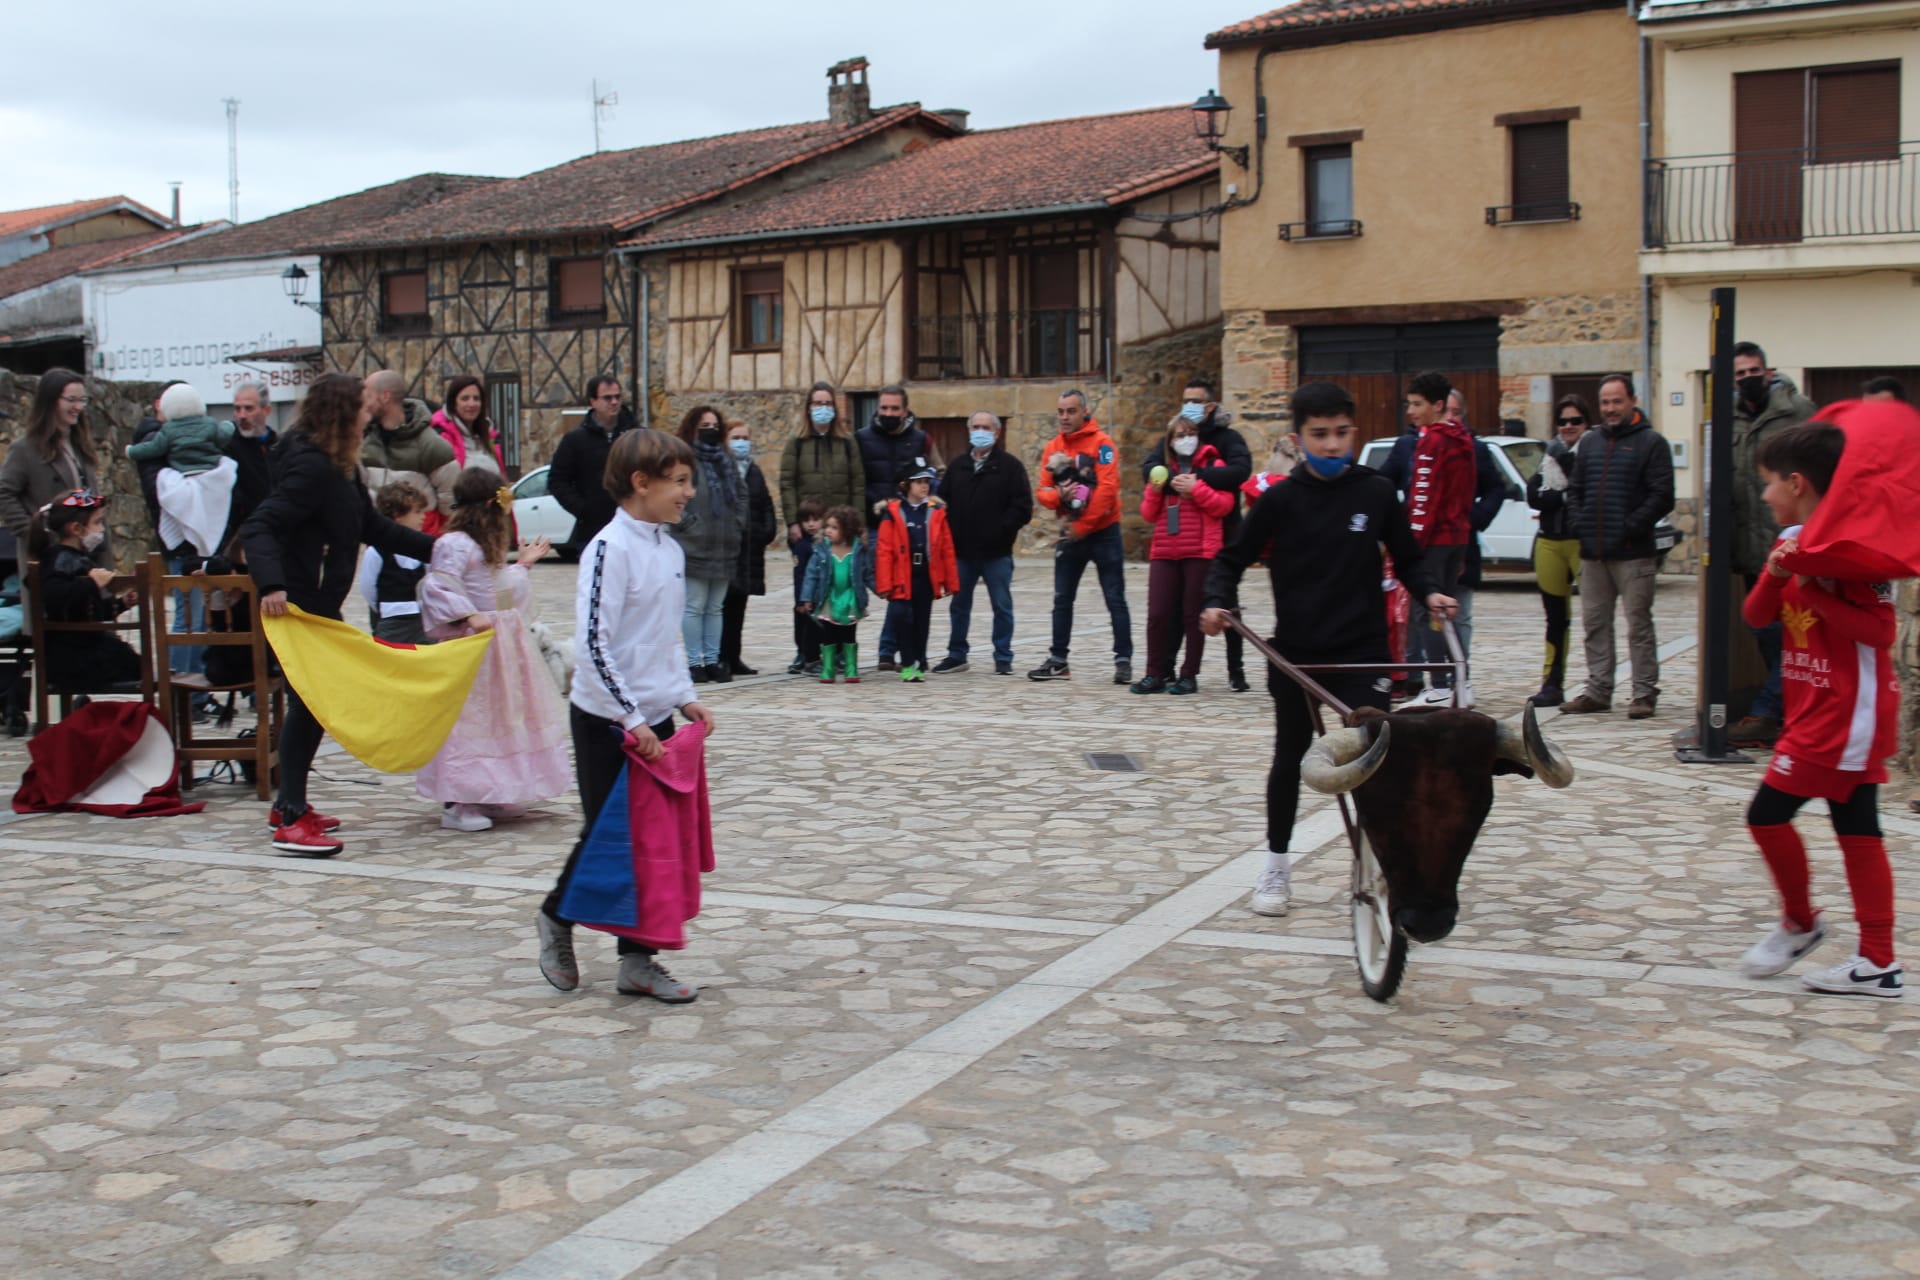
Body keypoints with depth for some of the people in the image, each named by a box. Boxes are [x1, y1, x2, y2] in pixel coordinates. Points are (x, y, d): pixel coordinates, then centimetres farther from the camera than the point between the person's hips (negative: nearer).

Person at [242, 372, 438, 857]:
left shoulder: (339, 467, 12)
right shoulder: (310, 466, -19)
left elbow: (373, 527, 19)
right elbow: (259, 528, -28)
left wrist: (434, 549, 16)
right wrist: (271, 585, -42)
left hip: (320, 604, 10)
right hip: (297, 604, -10)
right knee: (309, 702, -8)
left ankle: (290, 805, 28)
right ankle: (291, 821, -4)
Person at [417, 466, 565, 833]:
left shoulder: (488, 545, 16)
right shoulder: (454, 544, -16)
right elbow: (437, 587, -25)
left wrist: (523, 562, 28)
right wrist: (470, 616, -29)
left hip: (503, 642, 10)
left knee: (501, 714, 15)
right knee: (469, 717, -7)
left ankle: (493, 795, 25)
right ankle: (455, 804, -3)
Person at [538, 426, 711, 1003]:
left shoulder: (670, 549, 9)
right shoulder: (610, 549, -17)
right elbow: (591, 645, -21)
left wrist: (683, 697, 11)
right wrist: (629, 720, -21)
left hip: (654, 719, 8)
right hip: (606, 722, -7)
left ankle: (637, 961, 16)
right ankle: (557, 919, 30)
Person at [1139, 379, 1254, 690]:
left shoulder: (1227, 438, -2)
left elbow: (1241, 469, -20)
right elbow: (1149, 466, -2)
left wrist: (1199, 478, -30)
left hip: (1221, 533, -4)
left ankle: (1236, 671, 7)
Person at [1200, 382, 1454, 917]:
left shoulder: (1377, 493, -1)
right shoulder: (1280, 500, -4)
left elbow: (1408, 557, 11)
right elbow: (1232, 558, 2)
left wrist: (1428, 592, -7)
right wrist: (1219, 602, -15)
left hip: (1362, 650, 0)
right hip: (1295, 652, 0)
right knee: (1289, 758, 12)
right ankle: (1277, 864, 28)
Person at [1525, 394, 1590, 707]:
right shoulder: (1550, 456, 15)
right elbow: (1533, 496, 2)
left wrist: (1566, 459, -14)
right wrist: (1567, 497, -11)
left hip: (1583, 542, -6)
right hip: (1550, 543, 6)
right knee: (1556, 617, 12)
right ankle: (1552, 684, 17)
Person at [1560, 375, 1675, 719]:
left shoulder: (1650, 442, -2)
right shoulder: (1589, 442, 16)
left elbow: (1661, 496, -9)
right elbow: (1574, 489, 20)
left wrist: (1631, 527, -14)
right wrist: (1578, 523, 4)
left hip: (1633, 553, -6)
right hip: (1592, 553, 6)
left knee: (1639, 624, -2)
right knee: (1595, 625, 9)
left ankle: (1645, 694, 2)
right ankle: (1598, 691, 16)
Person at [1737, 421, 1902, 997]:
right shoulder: (1795, 542, 12)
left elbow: (1880, 629, -23)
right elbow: (1756, 615, 7)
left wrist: (1812, 589, -24)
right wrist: (1775, 574, -11)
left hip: (1844, 715, -9)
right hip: (1818, 713, 9)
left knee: (1768, 812, -6)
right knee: (1856, 828, 9)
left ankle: (1800, 923, 14)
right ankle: (1878, 964, 12)